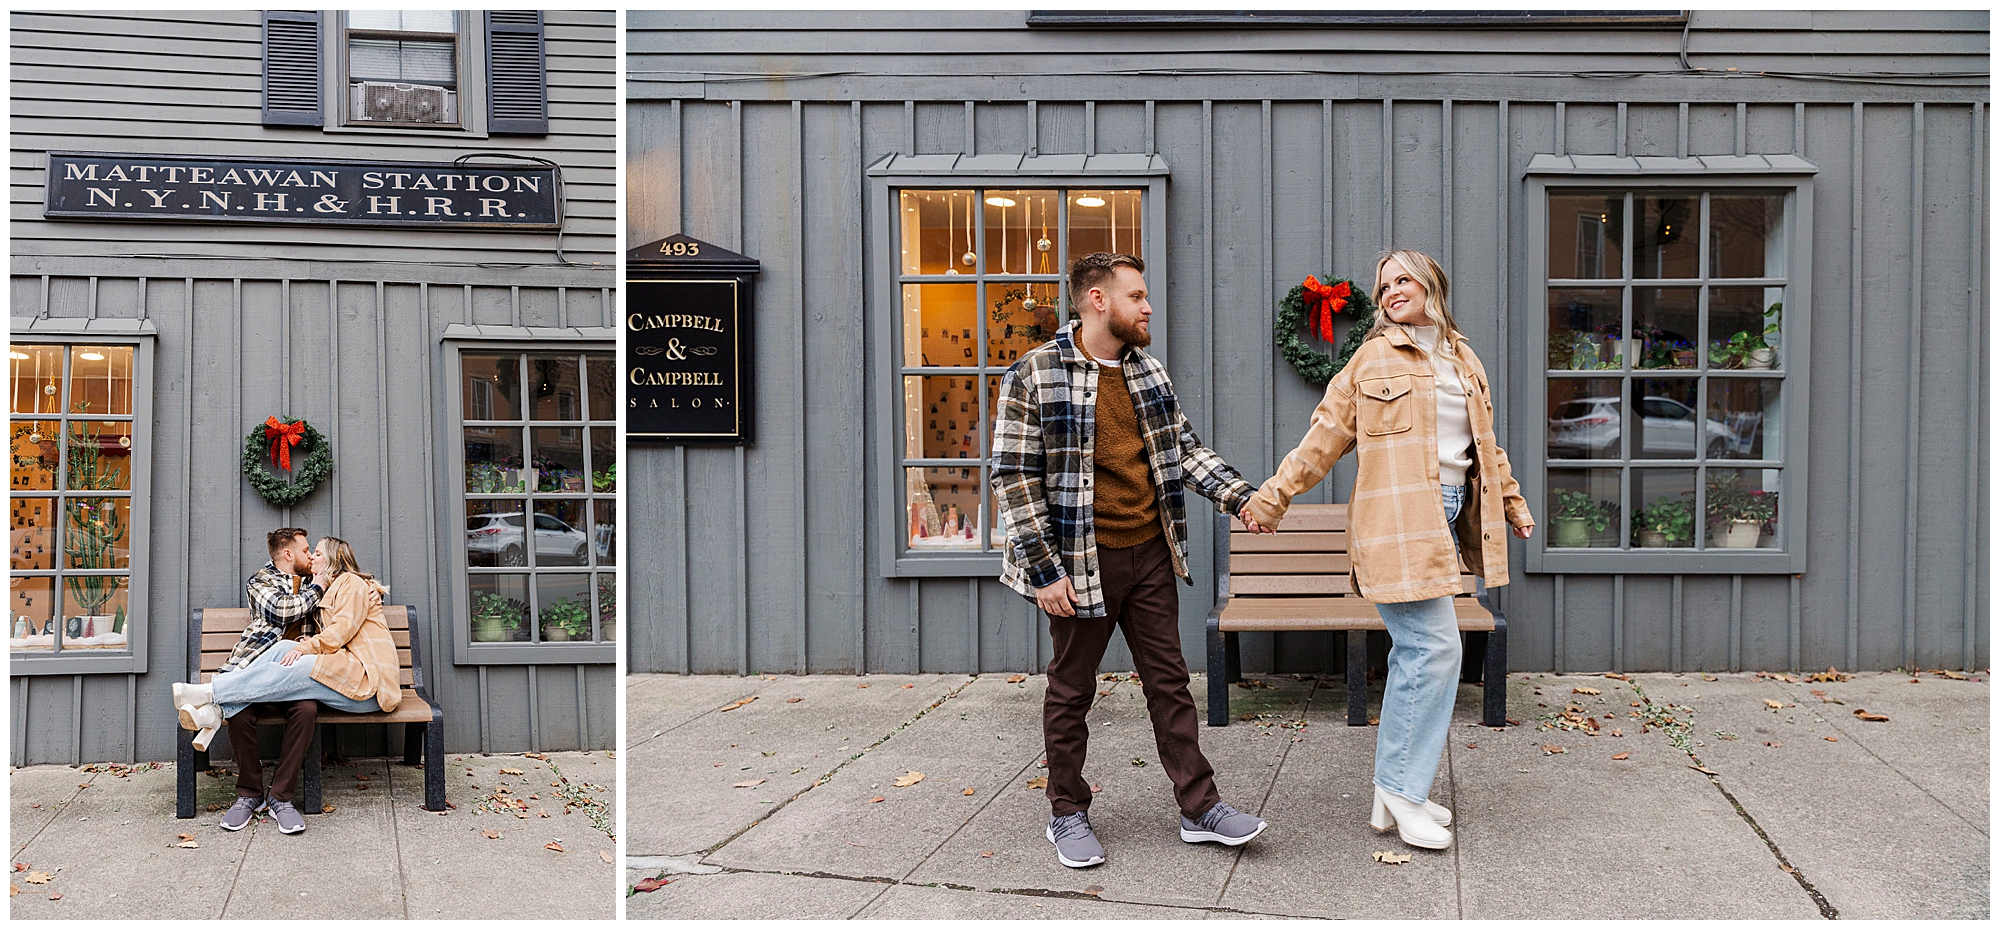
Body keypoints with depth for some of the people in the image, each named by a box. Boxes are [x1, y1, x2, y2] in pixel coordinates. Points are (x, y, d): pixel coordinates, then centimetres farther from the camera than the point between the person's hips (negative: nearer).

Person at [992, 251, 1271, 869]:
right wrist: (1045, 568, -15)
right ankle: (1068, 813, 24)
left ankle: (1199, 807, 21)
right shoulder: (1035, 375, -11)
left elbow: (1185, 449, 14)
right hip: (1081, 562, -5)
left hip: (1151, 555, 6)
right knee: (1071, 691, 9)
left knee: (1169, 682, 11)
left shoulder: (1150, 372, 9)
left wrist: (1240, 495, -1)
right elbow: (1014, 477, -12)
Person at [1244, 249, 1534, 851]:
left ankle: (1393, 794, 16)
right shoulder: (1374, 356, 2)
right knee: (1435, 647, -12)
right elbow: (1326, 434, 1)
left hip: (1445, 518, 6)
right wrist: (1274, 493, -3)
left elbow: (1484, 443, 29)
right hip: (1397, 520, -6)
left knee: (1415, 653, 8)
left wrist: (1512, 501, 31)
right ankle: (1403, 788, -1)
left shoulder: (1464, 361, 18)